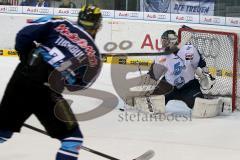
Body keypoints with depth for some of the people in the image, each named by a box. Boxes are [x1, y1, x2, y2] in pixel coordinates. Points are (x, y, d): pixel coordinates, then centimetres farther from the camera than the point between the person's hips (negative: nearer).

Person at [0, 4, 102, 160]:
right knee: (73, 137, 9)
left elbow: (24, 35, 4)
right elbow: (82, 83, 13)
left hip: (21, 77, 4)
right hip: (46, 92, -4)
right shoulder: (93, 54, 8)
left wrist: (26, 57, 20)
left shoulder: (59, 23, 10)